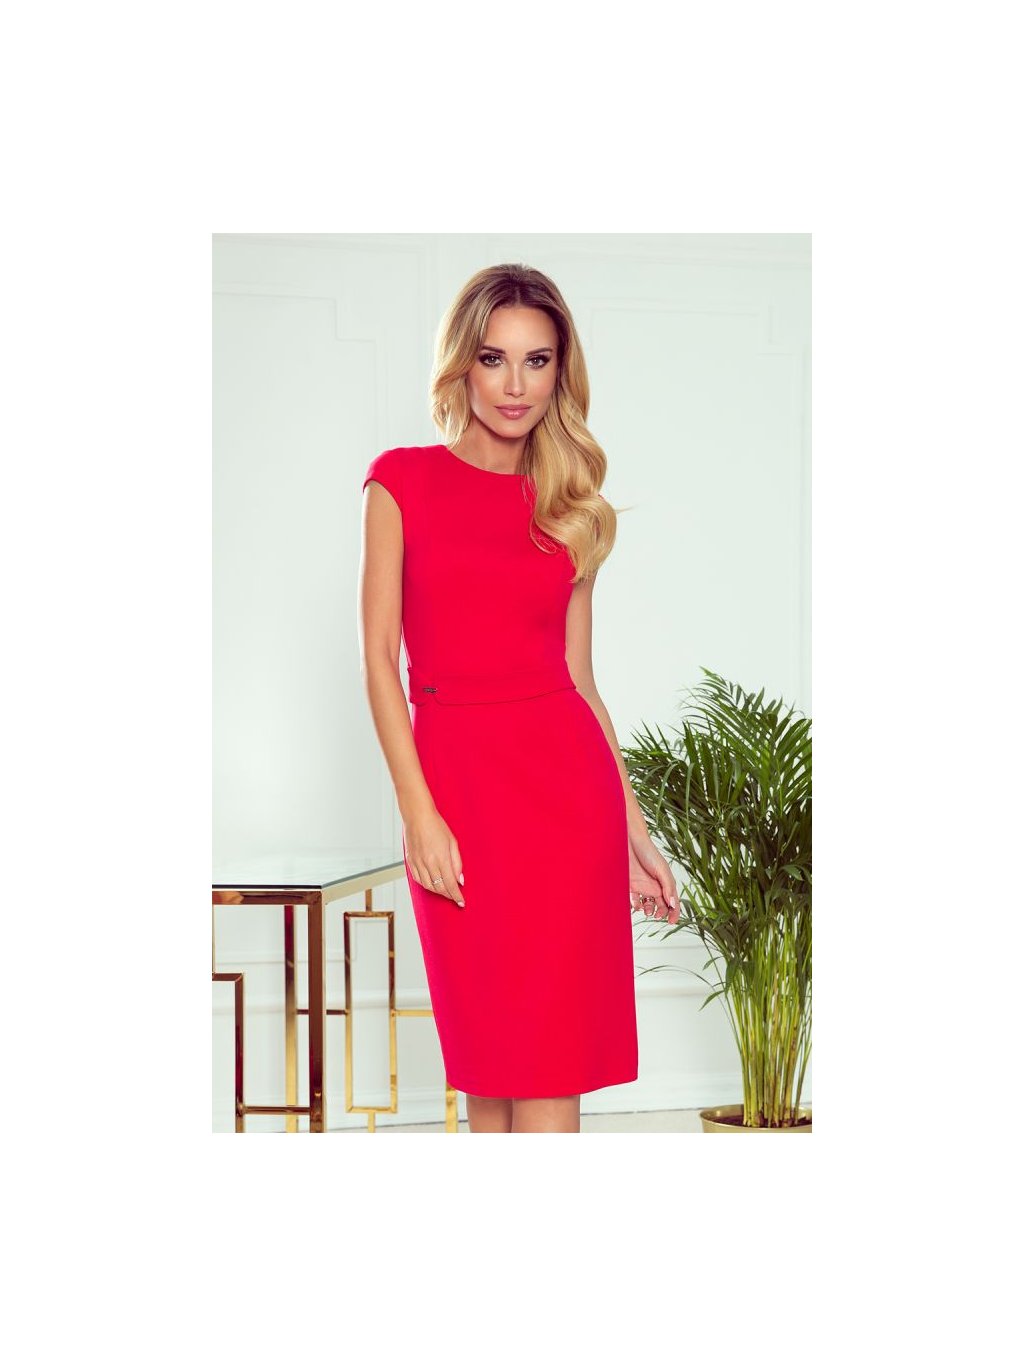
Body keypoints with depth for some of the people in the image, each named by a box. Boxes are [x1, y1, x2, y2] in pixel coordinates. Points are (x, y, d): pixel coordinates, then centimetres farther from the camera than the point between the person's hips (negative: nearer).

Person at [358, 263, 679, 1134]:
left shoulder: (570, 506, 10)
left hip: (566, 778, 2)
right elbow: (379, 658, -2)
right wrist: (419, 811, -11)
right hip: (456, 776, -1)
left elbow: (579, 674, 13)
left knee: (549, 1061, -1)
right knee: (489, 1057, 4)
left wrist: (634, 830, 11)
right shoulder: (403, 482, 3)